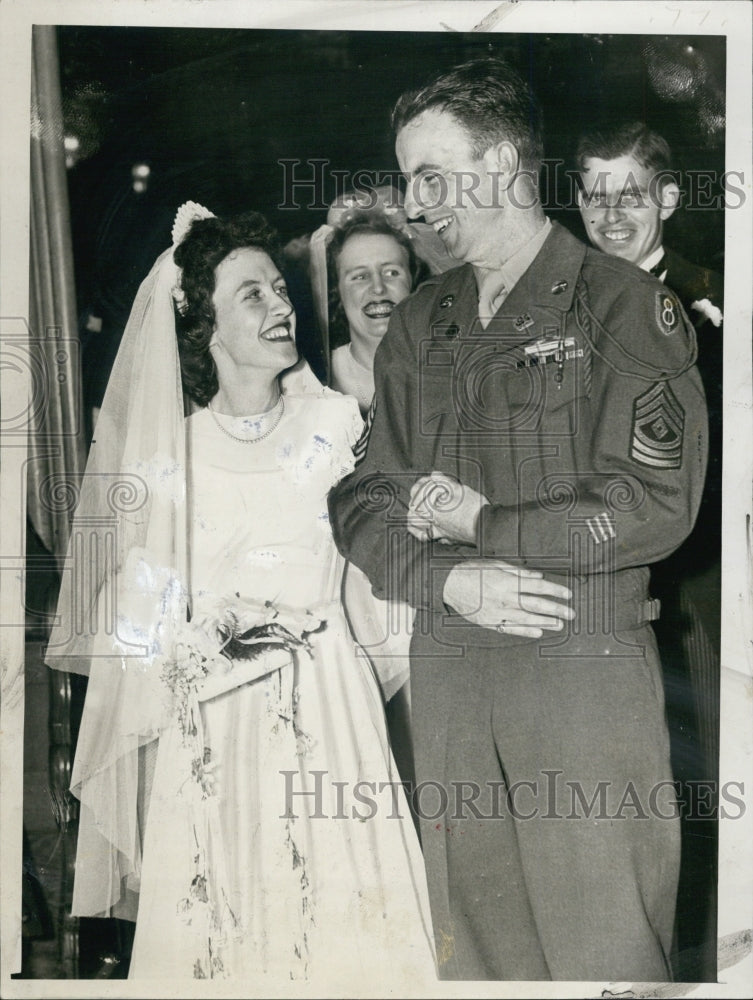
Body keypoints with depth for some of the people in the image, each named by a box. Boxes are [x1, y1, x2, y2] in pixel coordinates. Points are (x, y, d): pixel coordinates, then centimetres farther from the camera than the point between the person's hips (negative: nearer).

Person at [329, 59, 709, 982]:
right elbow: (362, 500, 9)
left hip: (587, 664, -5)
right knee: (469, 944, 14)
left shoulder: (624, 306, -4)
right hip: (446, 667, 5)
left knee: (602, 952, 2)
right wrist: (449, 579, -10)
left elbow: (652, 507, -14)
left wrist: (480, 522, -9)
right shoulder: (418, 326, 13)